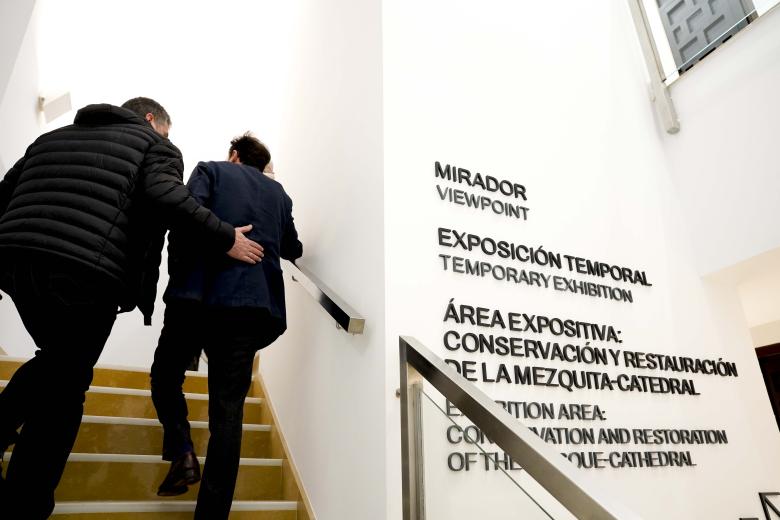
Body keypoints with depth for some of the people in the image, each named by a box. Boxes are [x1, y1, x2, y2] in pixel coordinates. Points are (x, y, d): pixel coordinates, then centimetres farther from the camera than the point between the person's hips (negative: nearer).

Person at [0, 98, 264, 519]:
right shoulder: (155, 145, 10)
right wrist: (224, 238, -9)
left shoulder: (51, 138, 29)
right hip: (86, 273, -6)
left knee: (56, 358, 31)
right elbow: (163, 194, -12)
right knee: (64, 387, 9)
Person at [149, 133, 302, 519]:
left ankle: (182, 454, 6)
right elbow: (292, 249, 27)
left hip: (199, 294, -2)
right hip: (252, 304, 3)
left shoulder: (211, 170, 12)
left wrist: (177, 268, 2)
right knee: (228, 410, 4)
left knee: (166, 375, 22)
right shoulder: (278, 193, 22)